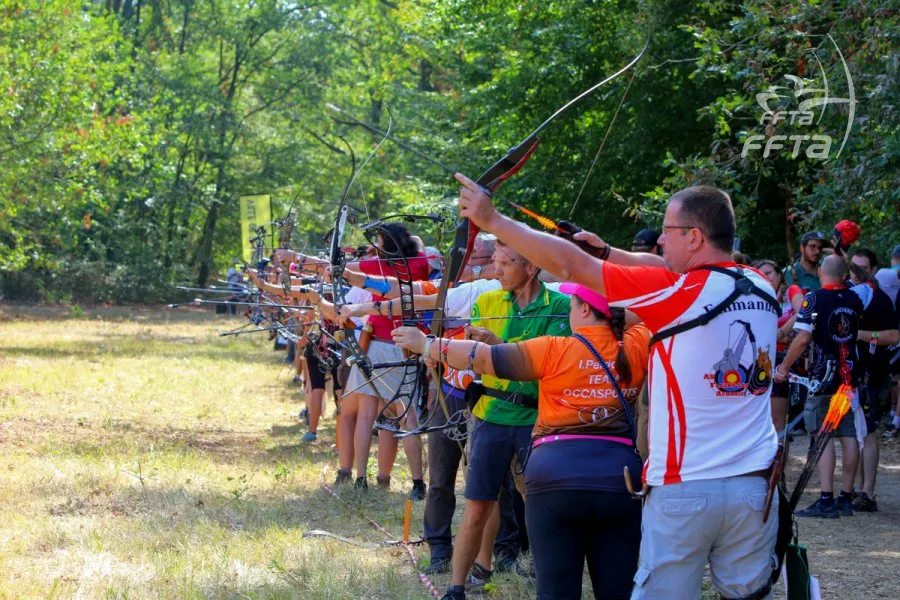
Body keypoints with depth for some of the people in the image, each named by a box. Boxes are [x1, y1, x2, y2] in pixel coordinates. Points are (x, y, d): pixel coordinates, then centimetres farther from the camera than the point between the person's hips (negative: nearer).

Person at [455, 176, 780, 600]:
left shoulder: (681, 291, -12)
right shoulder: (760, 289, 4)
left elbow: (570, 265, -8)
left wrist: (492, 220, 0)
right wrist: (608, 252, 27)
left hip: (684, 490, -5)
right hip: (754, 485, 5)